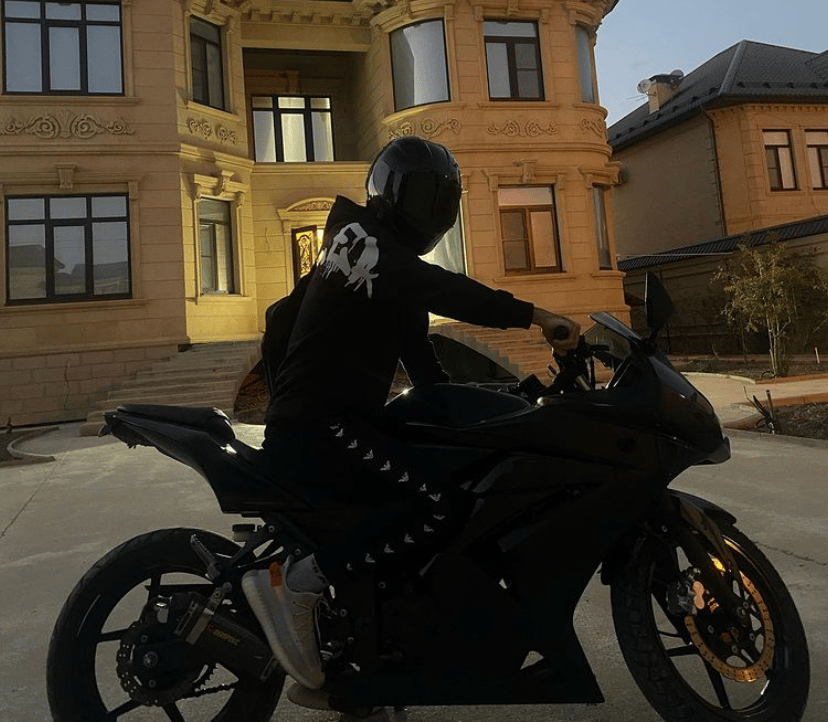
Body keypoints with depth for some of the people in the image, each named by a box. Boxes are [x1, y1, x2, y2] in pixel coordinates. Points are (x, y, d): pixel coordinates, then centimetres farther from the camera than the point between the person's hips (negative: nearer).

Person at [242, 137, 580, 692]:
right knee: (445, 507, -24)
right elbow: (438, 289, -24)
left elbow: (425, 366, 20)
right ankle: (293, 582, -13)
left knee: (460, 477, 13)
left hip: (348, 422, 10)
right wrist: (535, 316, -25)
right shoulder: (358, 235, -6)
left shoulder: (403, 275, 23)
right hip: (315, 427, -10)